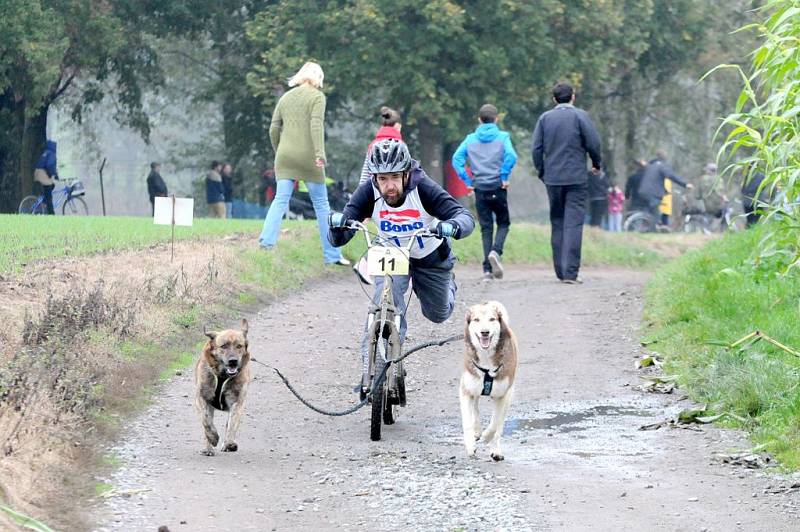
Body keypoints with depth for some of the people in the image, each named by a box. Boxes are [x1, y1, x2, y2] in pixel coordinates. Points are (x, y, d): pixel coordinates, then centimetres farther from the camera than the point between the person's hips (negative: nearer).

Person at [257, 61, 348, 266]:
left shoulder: (286, 97, 14)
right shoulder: (317, 96, -1)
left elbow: (274, 129, 12)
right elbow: (316, 125, -14)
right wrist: (320, 153, -20)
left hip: (285, 156, 4)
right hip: (308, 156, -4)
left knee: (280, 200, 1)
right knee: (321, 203, 4)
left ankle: (266, 240, -20)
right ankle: (331, 254, 5)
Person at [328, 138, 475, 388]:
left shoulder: (423, 189, -34)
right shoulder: (368, 192, -29)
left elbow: (465, 216, -43)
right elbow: (338, 240, -32)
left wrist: (452, 226, -66)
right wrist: (337, 224, -55)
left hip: (431, 258, 0)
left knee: (438, 314, 19)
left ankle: (447, 283, 53)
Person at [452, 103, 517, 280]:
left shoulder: (470, 139, 6)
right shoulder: (502, 137, -2)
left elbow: (457, 158, -3)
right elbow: (511, 156, -18)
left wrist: (467, 181, 0)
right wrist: (504, 177, -9)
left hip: (480, 190, 2)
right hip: (498, 187, -2)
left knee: (485, 228, 8)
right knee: (503, 223, 13)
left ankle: (488, 269, 1)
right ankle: (496, 251, -15)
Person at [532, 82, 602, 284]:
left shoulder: (545, 118, 6)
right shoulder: (580, 116, -3)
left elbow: (536, 148, 2)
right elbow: (593, 143, -7)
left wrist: (542, 172, 13)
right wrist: (597, 164, 10)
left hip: (552, 179, 3)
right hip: (576, 178, -3)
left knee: (557, 224, 12)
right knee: (573, 224, -5)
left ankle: (560, 271, 13)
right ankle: (570, 272, -13)